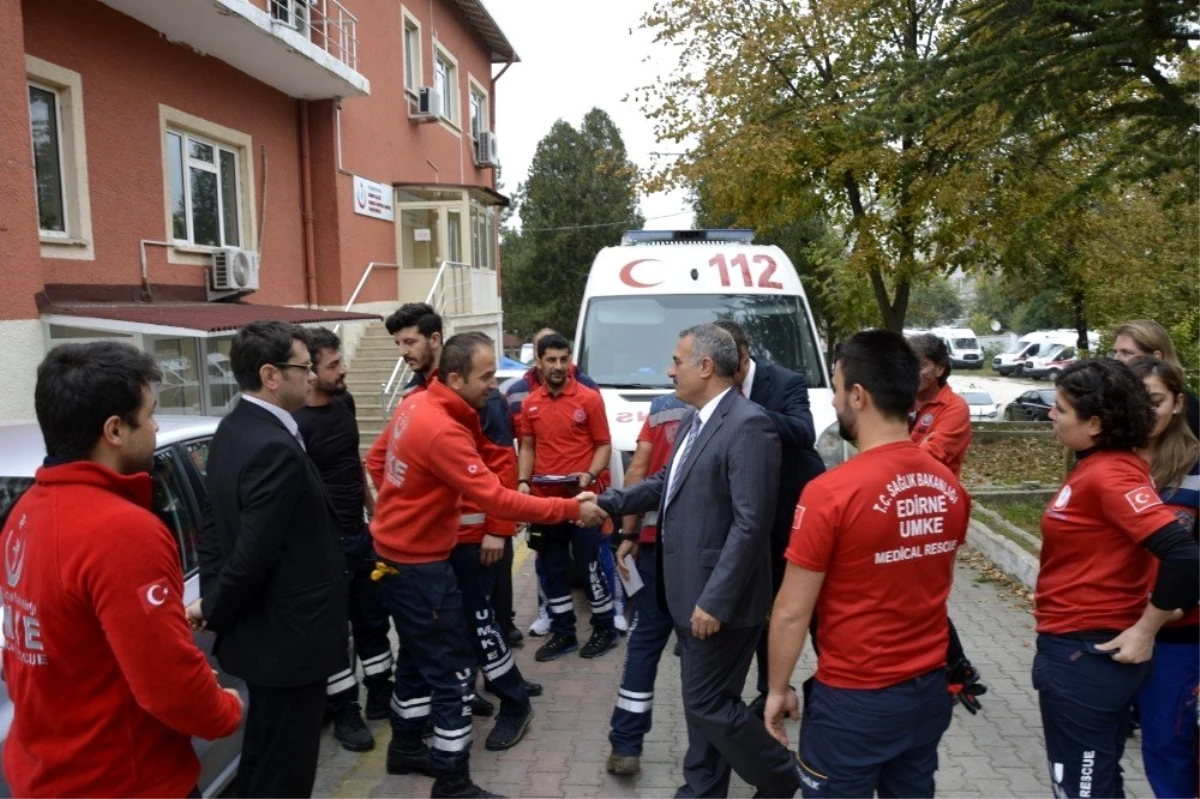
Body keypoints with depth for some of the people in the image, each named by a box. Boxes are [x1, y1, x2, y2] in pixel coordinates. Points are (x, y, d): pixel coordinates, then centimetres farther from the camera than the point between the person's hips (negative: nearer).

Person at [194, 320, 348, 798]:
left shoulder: (232, 429, 5)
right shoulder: (276, 448, -27)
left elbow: (213, 522, 11)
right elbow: (254, 554, -27)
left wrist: (211, 598, 8)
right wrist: (215, 613, -10)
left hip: (262, 630, 10)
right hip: (289, 638, -10)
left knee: (263, 757, 26)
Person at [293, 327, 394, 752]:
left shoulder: (345, 402, 3)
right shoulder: (296, 424, -20)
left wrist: (373, 508, 18)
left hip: (361, 533, 8)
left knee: (373, 618, 18)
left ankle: (381, 695, 34)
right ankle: (344, 714, 23)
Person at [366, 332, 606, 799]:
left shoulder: (416, 404, 1)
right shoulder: (442, 432, -28)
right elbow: (496, 500, -30)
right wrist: (571, 509, -26)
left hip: (398, 553, 10)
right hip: (418, 564, -10)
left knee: (419, 656, 23)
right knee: (452, 671, 0)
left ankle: (405, 749, 40)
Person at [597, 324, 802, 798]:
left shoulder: (748, 425, -20)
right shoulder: (694, 421, 10)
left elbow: (750, 524, -24)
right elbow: (667, 483, 20)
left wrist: (714, 601, -24)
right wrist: (609, 503, 8)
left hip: (719, 597, -9)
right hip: (690, 590, 9)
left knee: (707, 704, 3)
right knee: (702, 700, 19)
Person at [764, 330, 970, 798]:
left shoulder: (832, 492, -22)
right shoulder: (949, 487, -3)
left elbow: (792, 612, -16)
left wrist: (778, 688, -3)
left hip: (854, 699, -6)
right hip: (929, 690, 6)